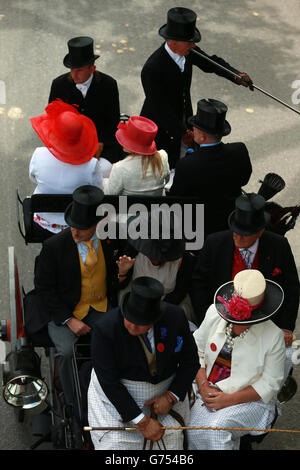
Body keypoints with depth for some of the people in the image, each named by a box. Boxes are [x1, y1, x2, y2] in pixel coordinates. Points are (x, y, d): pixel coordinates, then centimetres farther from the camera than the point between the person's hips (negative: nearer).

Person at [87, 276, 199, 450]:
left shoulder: (175, 317, -16)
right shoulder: (106, 329, -24)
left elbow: (190, 361, -2)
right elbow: (109, 383, -21)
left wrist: (171, 397, -14)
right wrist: (142, 422, -23)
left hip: (165, 389, 2)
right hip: (116, 395, -2)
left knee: (171, 438, -11)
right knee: (116, 443, -15)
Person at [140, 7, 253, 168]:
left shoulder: (188, 51, -12)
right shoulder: (152, 69, -33)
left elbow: (211, 63, 6)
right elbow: (160, 107, -28)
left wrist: (237, 76, -10)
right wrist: (182, 132, -23)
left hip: (183, 120, 7)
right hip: (162, 128, -7)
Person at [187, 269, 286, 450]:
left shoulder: (273, 336, -12)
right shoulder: (215, 313, -2)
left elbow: (270, 384, -8)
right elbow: (197, 351, 8)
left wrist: (229, 400, -15)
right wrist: (204, 387, -7)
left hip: (250, 401, -3)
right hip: (210, 393, 3)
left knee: (216, 426, -32)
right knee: (195, 431, -26)